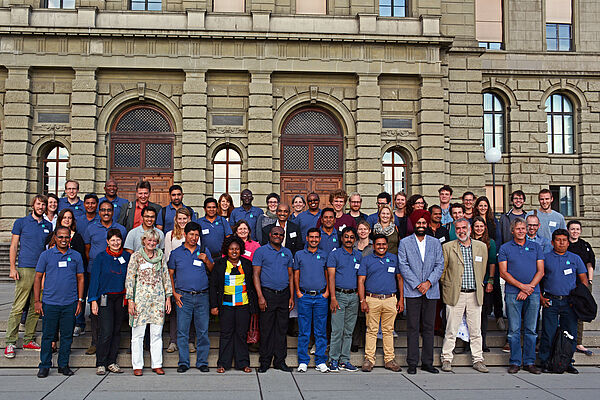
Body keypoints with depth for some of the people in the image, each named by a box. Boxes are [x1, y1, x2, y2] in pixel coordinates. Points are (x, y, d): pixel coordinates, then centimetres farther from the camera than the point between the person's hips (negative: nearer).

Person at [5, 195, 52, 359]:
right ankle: (10, 342, -3)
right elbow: (14, 246, 3)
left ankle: (29, 340, 15)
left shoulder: (48, 225, 14)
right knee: (18, 307, -7)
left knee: (36, 308, 7)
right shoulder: (21, 222, 4)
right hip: (25, 269, -4)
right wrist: (12, 268, -6)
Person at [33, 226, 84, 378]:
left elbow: (80, 278, 12)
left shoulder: (76, 256, 7)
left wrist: (80, 300, 6)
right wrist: (37, 301, -1)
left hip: (70, 303, 2)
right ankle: (44, 365, 15)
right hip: (50, 303, -1)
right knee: (47, 335, 3)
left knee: (67, 335, 7)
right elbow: (38, 278, 5)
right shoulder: (46, 255, 3)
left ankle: (63, 365, 18)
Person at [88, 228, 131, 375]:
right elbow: (94, 279, -2)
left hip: (121, 298, 3)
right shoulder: (101, 257, -1)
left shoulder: (127, 257, 7)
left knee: (117, 331, 6)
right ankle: (100, 364, 1)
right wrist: (93, 300, -8)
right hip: (105, 298, -3)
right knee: (106, 332, -10)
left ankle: (111, 362, 15)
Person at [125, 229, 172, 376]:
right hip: (140, 297, -3)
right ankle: (137, 365, 11)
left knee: (157, 333, 5)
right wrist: (130, 299, -8)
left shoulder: (161, 256, 9)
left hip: (158, 298, 3)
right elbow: (129, 279, -2)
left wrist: (168, 297, 8)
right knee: (138, 333, 1)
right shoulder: (136, 256, 0)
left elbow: (166, 277, 13)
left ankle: (157, 364, 13)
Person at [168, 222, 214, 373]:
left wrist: (206, 261, -10)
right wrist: (174, 293, -1)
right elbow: (170, 274, 10)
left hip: (202, 297, 1)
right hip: (183, 297, -1)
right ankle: (183, 362, 10)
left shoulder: (204, 252, 10)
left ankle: (202, 362, 11)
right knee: (182, 331, 1)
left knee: (203, 331, 2)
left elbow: (213, 271, 8)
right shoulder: (176, 253, 7)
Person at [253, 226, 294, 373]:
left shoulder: (287, 253, 13)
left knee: (282, 329, 7)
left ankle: (280, 361, 15)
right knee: (266, 329, 0)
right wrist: (260, 297, -13)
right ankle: (265, 362, 9)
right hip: (268, 294, -4)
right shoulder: (261, 251, 0)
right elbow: (256, 275, -5)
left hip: (284, 294, 4)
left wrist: (291, 297, 6)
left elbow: (290, 275, 15)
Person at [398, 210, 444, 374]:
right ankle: (412, 362, 5)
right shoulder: (405, 243, 4)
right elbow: (403, 266, -2)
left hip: (431, 291, 2)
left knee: (429, 327, 5)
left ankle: (427, 362, 12)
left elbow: (440, 265, 6)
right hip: (412, 291, -2)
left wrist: (429, 282, -8)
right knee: (413, 328, -1)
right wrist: (417, 285, -10)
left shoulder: (435, 243, 12)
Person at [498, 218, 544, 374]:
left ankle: (529, 362, 12)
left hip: (533, 293, 2)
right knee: (514, 329, -1)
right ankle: (515, 362, 7)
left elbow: (540, 271, 5)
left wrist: (529, 288, -8)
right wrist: (522, 286, -10)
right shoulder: (505, 248, 6)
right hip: (513, 293, -2)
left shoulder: (536, 247, 12)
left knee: (531, 330, 4)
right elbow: (503, 273, -1)